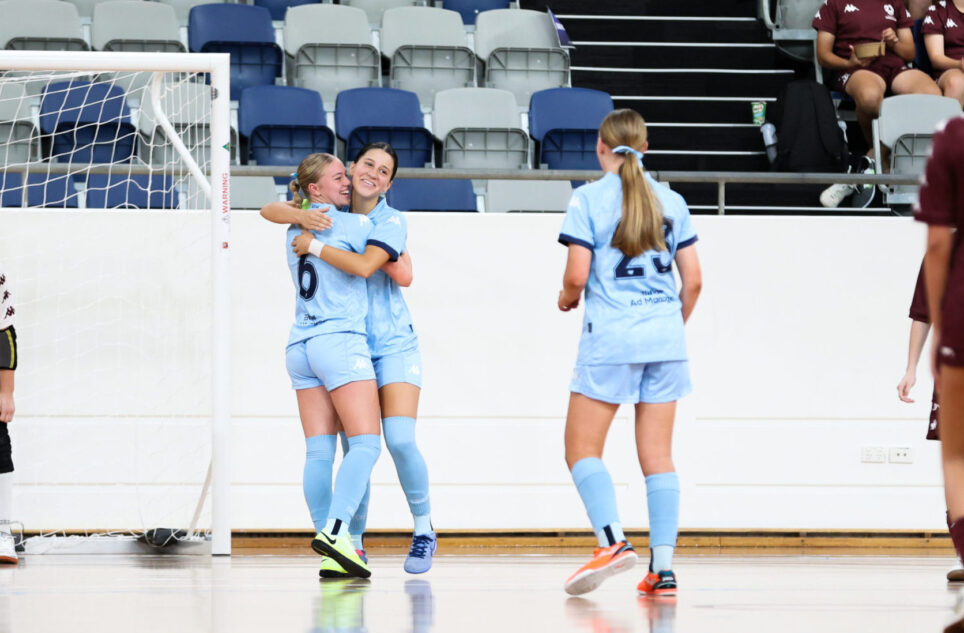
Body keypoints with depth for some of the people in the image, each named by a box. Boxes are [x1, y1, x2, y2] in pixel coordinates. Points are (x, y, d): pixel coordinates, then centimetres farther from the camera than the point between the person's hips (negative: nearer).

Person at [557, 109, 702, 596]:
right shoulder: (671, 201, 9)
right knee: (657, 454, 4)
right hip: (664, 337, 4)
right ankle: (663, 568, -2)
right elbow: (692, 280, 8)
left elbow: (577, 276, -8)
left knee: (582, 449, 3)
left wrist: (567, 298, 14)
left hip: (609, 337, -4)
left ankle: (613, 539, -17)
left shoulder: (588, 199, -3)